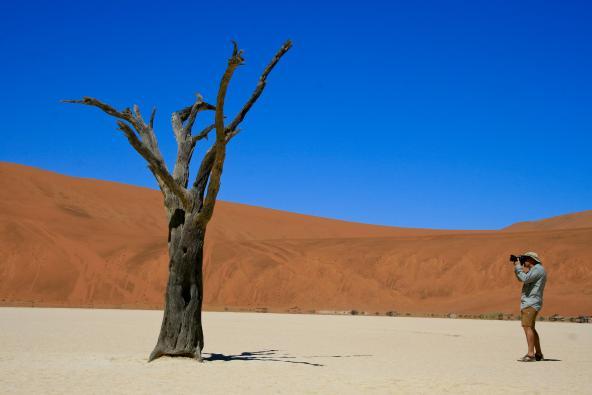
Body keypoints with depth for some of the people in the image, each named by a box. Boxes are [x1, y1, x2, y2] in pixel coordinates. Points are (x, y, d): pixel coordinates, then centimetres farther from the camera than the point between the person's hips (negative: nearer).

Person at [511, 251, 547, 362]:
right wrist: (518, 266, 14)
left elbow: (525, 279, -23)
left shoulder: (538, 269, -11)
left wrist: (518, 266, -11)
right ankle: (538, 354, 21)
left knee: (527, 327, -16)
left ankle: (530, 354, -20)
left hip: (531, 303, -11)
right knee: (530, 328, 15)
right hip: (528, 303, 11)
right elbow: (521, 278, 27)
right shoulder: (535, 270, 21)